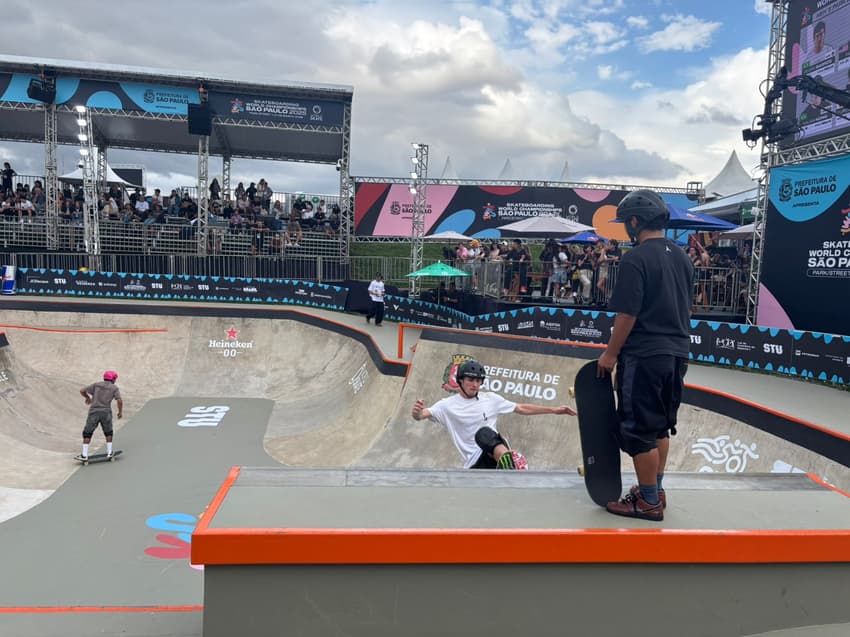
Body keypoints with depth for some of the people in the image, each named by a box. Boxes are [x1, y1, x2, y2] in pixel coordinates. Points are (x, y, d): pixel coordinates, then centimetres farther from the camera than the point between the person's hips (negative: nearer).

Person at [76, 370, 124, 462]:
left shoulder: (96, 385, 14)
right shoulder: (115, 388, 7)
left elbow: (82, 391, 12)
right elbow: (119, 401, -7)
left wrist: (87, 397, 32)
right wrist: (120, 412, 8)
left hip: (94, 412, 1)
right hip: (106, 413, -1)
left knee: (87, 433, 11)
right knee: (108, 432, 21)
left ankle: (84, 455, 6)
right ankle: (109, 452, 20)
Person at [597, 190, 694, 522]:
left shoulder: (636, 258, -15)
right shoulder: (682, 257, 10)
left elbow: (627, 314, -18)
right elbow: (685, 308, 16)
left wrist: (610, 353, -8)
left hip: (644, 357, -8)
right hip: (676, 354, 8)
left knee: (640, 431, 2)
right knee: (661, 426, 18)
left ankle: (649, 502, 10)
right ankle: (655, 490, 29)